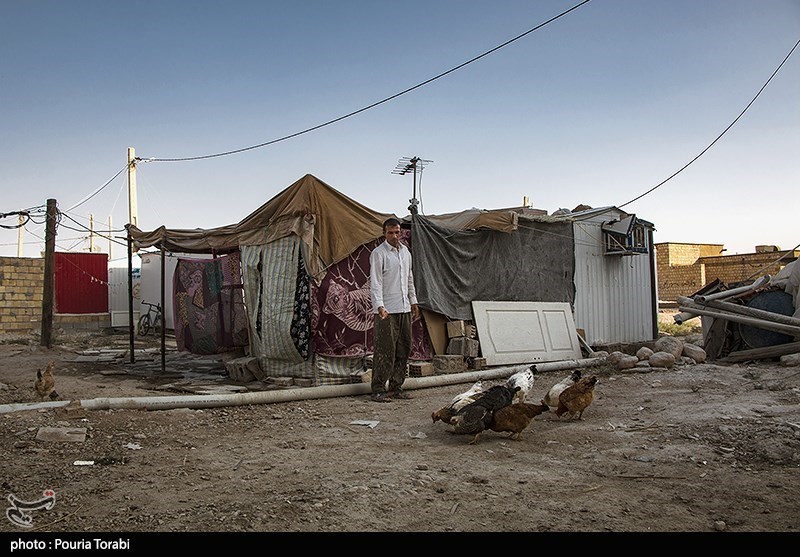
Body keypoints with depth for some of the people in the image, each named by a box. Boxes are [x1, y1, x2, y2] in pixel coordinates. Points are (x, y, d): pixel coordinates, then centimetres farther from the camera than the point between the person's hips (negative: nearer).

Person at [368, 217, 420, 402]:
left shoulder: (405, 251, 15)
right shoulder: (378, 253, -8)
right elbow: (375, 282, -15)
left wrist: (413, 301, 21)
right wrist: (380, 306, -26)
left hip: (404, 308, 7)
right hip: (386, 310, -7)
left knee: (404, 349, 8)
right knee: (385, 350, -8)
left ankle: (396, 387, 16)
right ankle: (378, 390, -3)